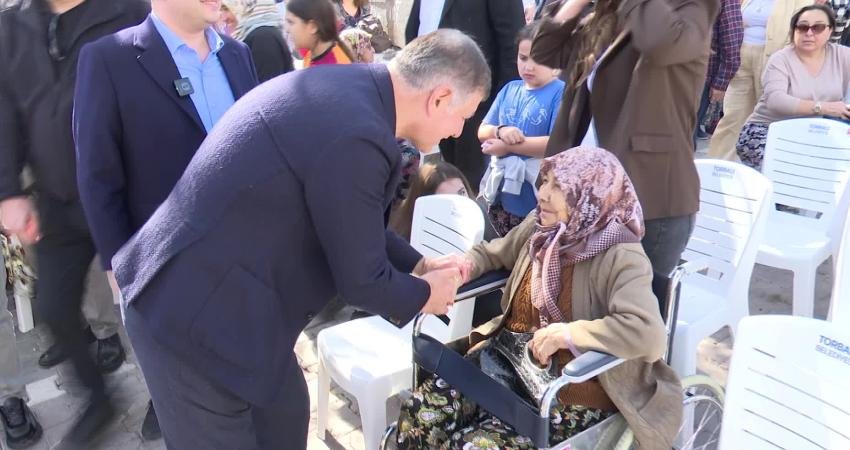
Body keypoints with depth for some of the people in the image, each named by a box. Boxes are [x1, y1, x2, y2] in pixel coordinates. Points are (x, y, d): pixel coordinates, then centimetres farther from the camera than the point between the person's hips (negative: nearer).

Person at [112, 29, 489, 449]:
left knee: (284, 414, 22)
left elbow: (355, 222, 14)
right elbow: (360, 280, -17)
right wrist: (424, 295, 2)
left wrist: (417, 263, 16)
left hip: (207, 287, 9)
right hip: (195, 315, -9)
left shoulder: (345, 87, 1)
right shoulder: (355, 136, -30)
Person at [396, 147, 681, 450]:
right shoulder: (540, 227, 3)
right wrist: (466, 264, -1)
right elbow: (493, 252, 21)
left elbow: (650, 335, -33)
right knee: (418, 414, -13)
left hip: (573, 393, -6)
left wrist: (569, 333, -32)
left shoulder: (620, 258, -19)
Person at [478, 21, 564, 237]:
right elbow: (482, 132, 9)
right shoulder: (510, 89, 7)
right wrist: (500, 130, -14)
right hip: (502, 196, 6)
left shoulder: (561, 93, -12)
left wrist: (507, 146, -17)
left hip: (539, 204, -6)